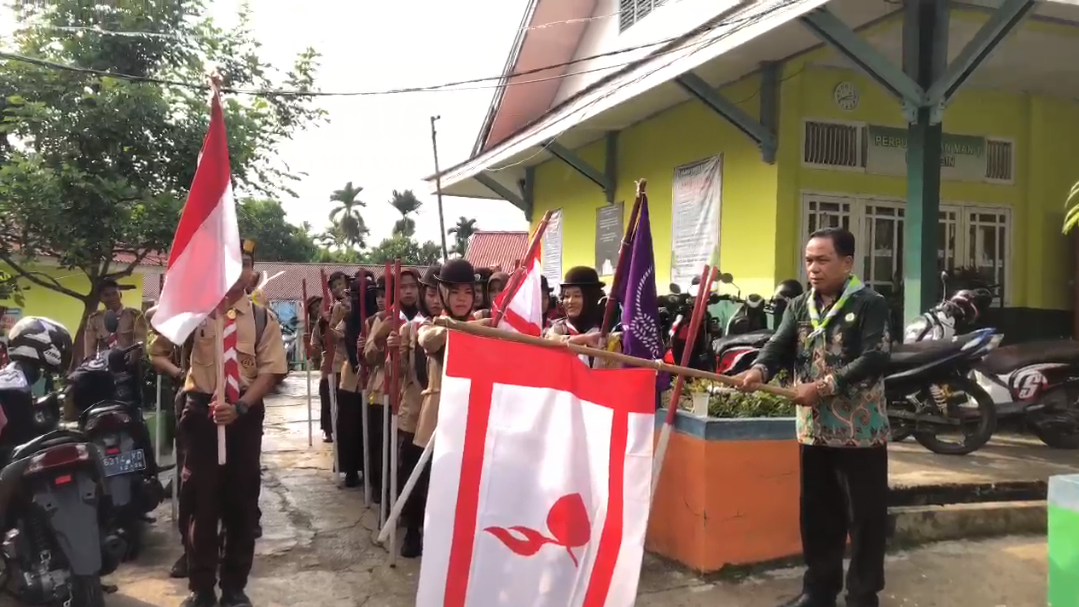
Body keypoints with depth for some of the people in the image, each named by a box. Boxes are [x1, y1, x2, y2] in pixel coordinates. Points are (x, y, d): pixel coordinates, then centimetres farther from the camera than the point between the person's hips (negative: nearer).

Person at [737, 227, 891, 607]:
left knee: (865, 516, 4)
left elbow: (874, 359, -18)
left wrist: (823, 385, -25)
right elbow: (779, 345, -3)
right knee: (817, 513, 15)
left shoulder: (870, 304, -7)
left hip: (860, 430, -5)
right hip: (813, 429, 5)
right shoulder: (799, 307, 10)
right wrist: (760, 369, -25)